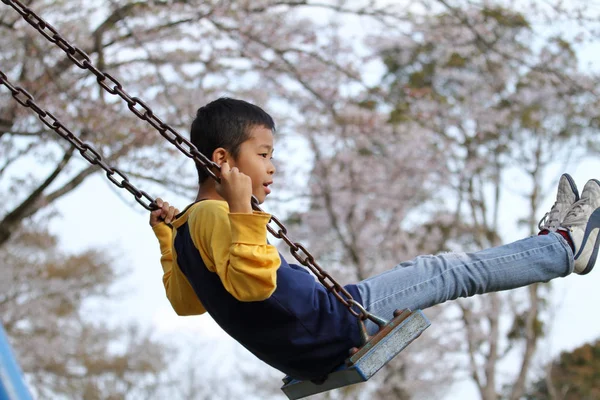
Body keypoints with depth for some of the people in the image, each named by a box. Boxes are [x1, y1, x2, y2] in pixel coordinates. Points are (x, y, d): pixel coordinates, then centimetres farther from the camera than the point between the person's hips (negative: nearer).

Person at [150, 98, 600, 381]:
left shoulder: (186, 231, 10)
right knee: (450, 270, 0)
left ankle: (551, 242, 30)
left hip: (308, 355, 10)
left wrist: (166, 236, 24)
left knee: (427, 268, 21)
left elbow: (185, 301, 24)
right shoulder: (212, 217, -21)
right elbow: (253, 282, -36)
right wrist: (242, 210, -40)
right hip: (333, 329, -10)